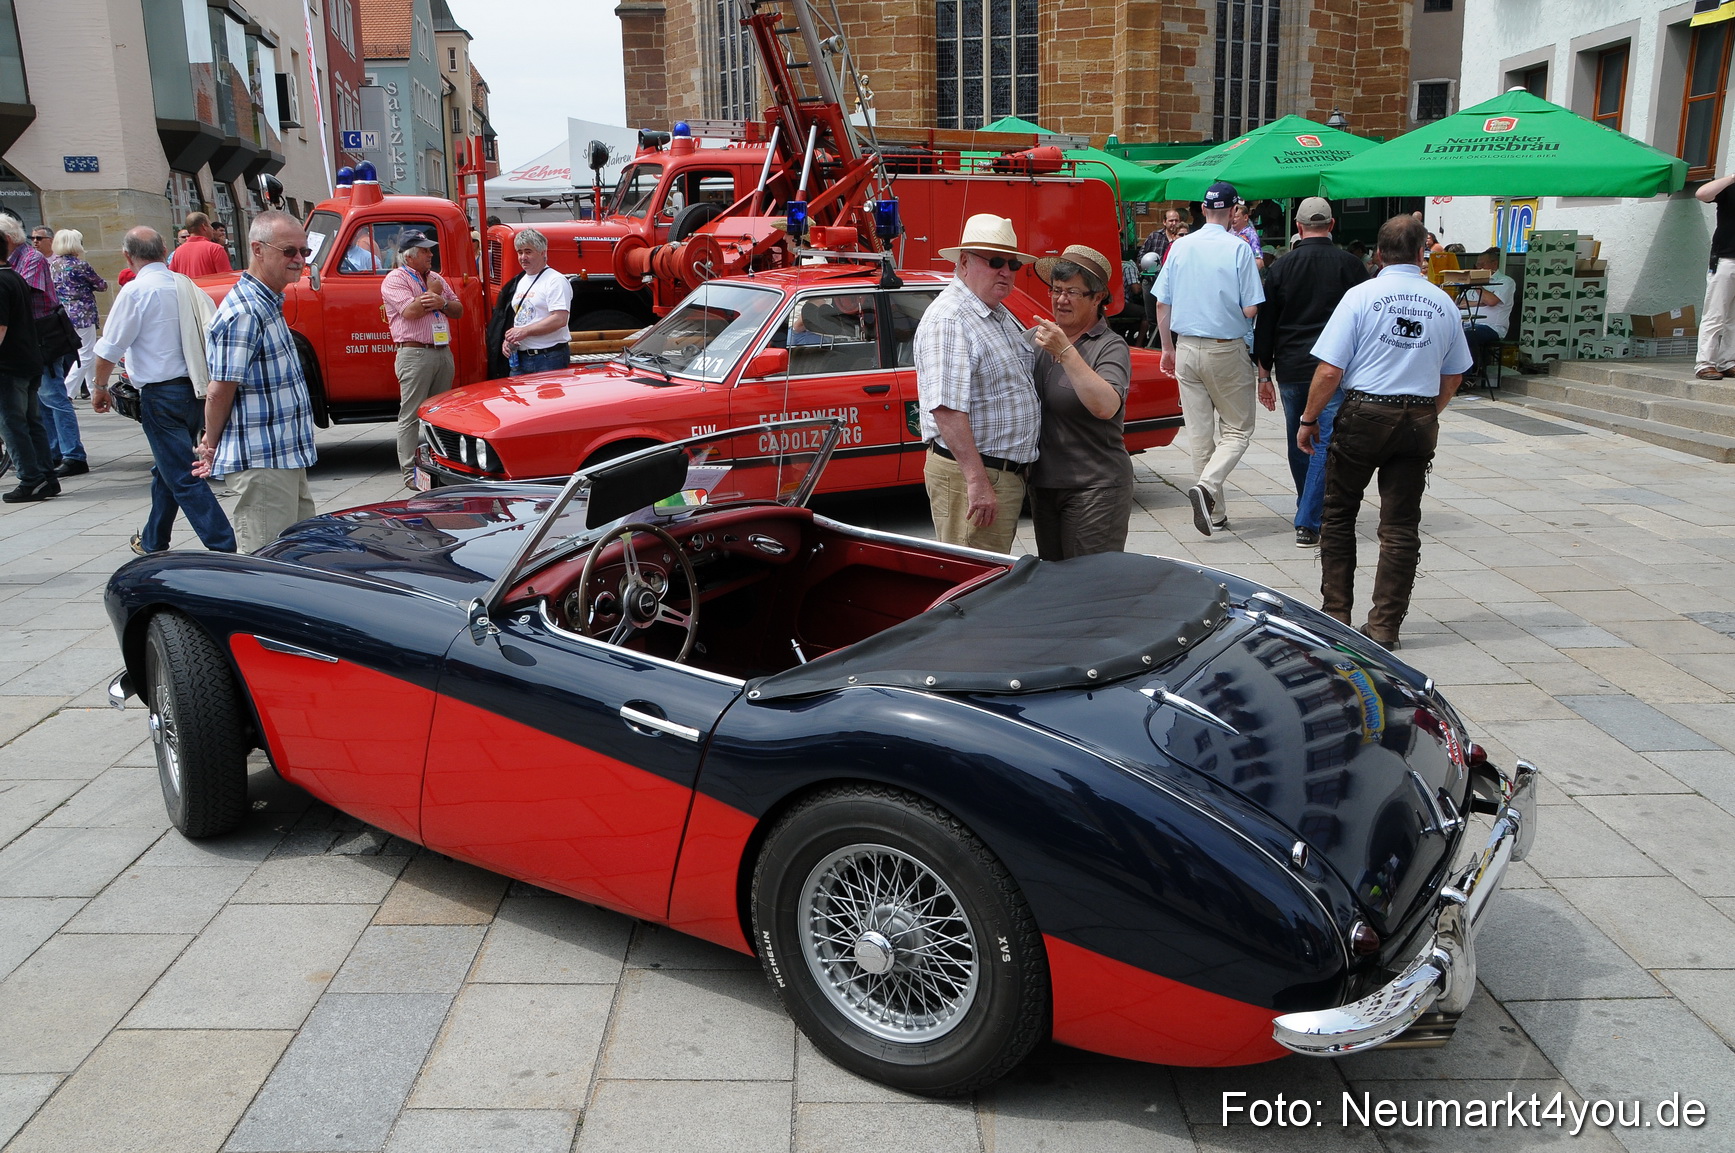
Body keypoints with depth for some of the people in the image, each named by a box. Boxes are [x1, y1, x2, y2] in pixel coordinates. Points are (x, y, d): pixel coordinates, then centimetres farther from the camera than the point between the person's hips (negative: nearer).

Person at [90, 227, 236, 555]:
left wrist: (100, 387, 6)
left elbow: (110, 347, -8)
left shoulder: (136, 290, -11)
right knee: (166, 469, 21)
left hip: (162, 395, -7)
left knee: (183, 478, -6)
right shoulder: (186, 285, 8)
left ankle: (225, 549, -13)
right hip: (196, 390, 7)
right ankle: (153, 541, 34)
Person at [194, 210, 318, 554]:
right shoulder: (244, 313, -18)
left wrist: (213, 442, 16)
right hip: (261, 463, -10)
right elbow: (219, 393, -16)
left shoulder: (267, 305, 14)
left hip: (287, 458, 10)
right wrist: (212, 447, -2)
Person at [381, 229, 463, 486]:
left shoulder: (436, 278, 18)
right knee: (411, 415, -4)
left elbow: (458, 310, 15)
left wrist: (442, 302, -7)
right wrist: (432, 293, -3)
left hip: (443, 352, 7)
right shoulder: (395, 279, -4)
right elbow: (409, 312, -18)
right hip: (415, 354, -7)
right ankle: (410, 472, -3)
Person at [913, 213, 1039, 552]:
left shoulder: (1000, 315, 15)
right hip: (969, 473, -10)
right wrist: (977, 482, -28)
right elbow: (947, 409, -26)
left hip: (1007, 472, 10)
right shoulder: (949, 320, -18)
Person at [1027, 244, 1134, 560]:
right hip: (1043, 483, 6)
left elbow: (1106, 407, -27)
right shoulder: (1037, 338, 6)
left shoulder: (1110, 347, -10)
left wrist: (1065, 351, -29)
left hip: (1095, 487, -6)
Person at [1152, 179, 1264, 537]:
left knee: (1199, 432, 10)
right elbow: (1250, 310, -12)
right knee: (1237, 430, 7)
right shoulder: (1239, 248, -11)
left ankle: (1216, 511, 16)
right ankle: (1207, 486, -18)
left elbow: (1162, 305, 4)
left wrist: (1168, 348, 15)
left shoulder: (1179, 246, 1)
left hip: (1187, 348, 4)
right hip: (1226, 350, -4)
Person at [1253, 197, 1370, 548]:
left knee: (1297, 443, 18)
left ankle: (1307, 509, 33)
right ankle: (1308, 523, -11)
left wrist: (1264, 374, 10)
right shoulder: (1351, 265, 0)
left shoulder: (1281, 266, 2)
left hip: (1290, 370, 2)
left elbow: (1265, 325, 4)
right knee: (1326, 443, -3)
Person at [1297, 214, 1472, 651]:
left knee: (1339, 516, 11)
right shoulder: (1443, 303, 6)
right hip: (1419, 422, 3)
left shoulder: (1361, 295, -7)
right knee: (1401, 525, 6)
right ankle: (1385, 626, 9)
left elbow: (1329, 372, -12)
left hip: (1364, 415, -3)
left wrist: (1309, 420, -1)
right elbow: (1452, 378, 15)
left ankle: (1335, 614, 14)